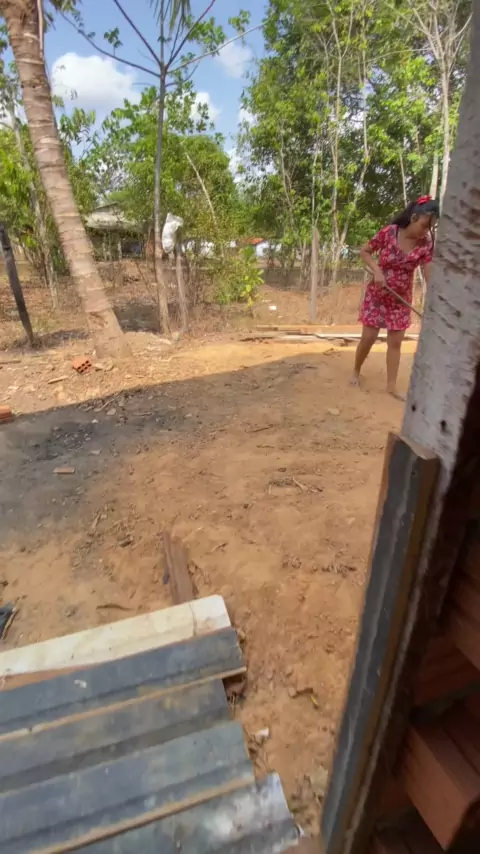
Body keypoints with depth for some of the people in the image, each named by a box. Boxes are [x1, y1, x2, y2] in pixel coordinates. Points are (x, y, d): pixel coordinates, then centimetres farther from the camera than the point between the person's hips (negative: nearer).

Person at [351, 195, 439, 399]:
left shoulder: (426, 244, -10)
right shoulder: (389, 232, -16)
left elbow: (430, 275, -14)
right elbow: (364, 251, -5)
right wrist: (377, 270, -20)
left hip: (401, 298, 2)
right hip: (377, 294, -2)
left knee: (396, 342, 4)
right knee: (368, 337, 0)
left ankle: (391, 385, 13)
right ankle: (356, 372, 24)